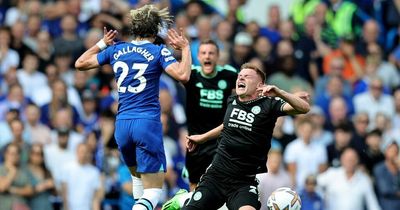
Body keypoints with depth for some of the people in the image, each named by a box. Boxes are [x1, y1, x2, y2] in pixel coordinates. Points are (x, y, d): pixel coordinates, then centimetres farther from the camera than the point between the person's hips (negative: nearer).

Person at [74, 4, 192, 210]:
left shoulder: (116, 49, 10)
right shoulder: (158, 52, -3)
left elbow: (80, 63, 19)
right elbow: (182, 75, -16)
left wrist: (101, 44, 32)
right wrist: (185, 48, -2)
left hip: (122, 123, 5)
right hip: (148, 123, -5)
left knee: (138, 175, 30)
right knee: (153, 191, -6)